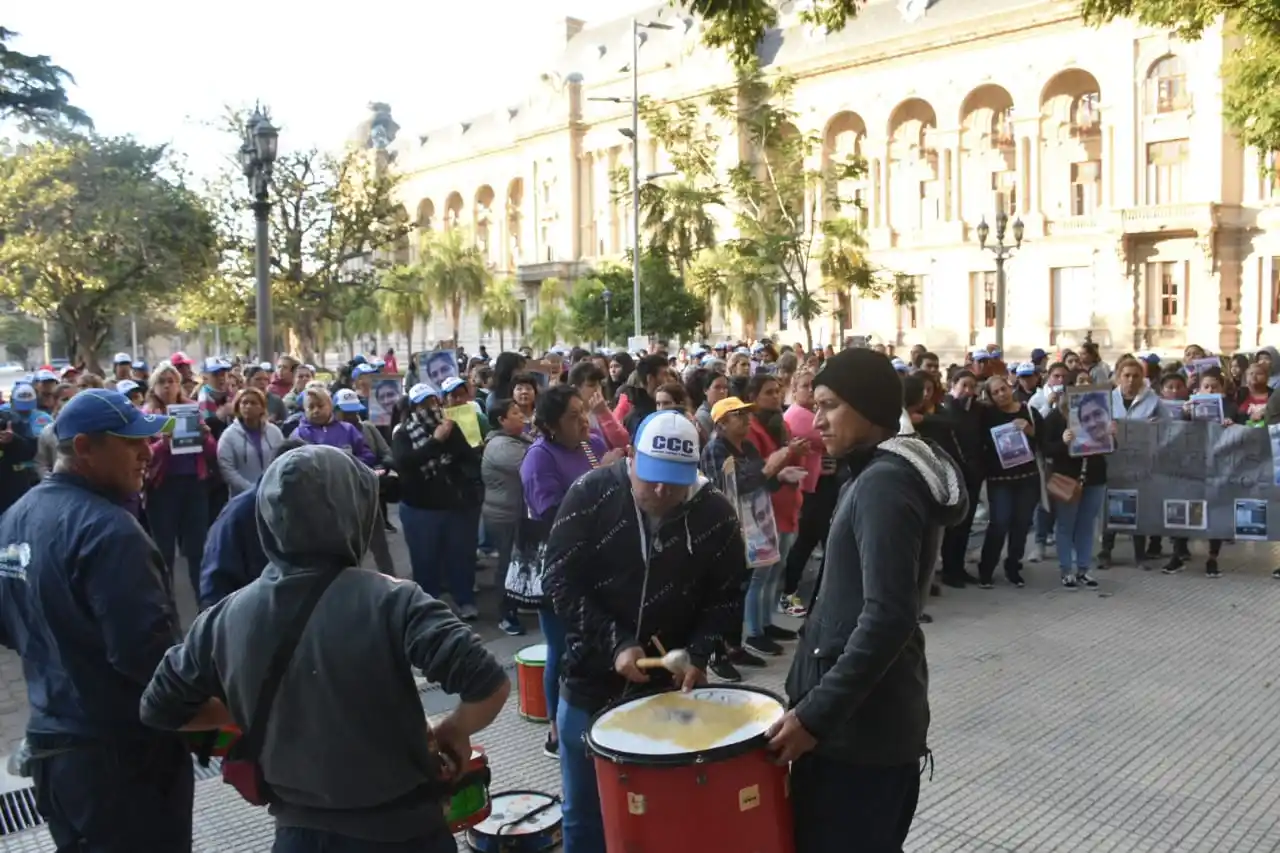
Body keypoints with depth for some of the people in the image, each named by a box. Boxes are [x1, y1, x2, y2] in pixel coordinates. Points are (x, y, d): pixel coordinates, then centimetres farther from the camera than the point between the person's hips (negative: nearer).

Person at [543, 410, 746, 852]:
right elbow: (560, 582, -12)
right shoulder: (591, 493, -13)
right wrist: (614, 644, -20)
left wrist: (699, 654, -16)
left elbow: (726, 598, -1)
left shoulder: (716, 514, -9)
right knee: (585, 815, 15)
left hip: (673, 684, 1)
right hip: (593, 681, 0)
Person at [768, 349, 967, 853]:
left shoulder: (883, 484, -19)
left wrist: (815, 713, -24)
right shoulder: (882, 474, 13)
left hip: (859, 721, -10)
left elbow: (888, 618, -27)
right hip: (868, 714, 10)